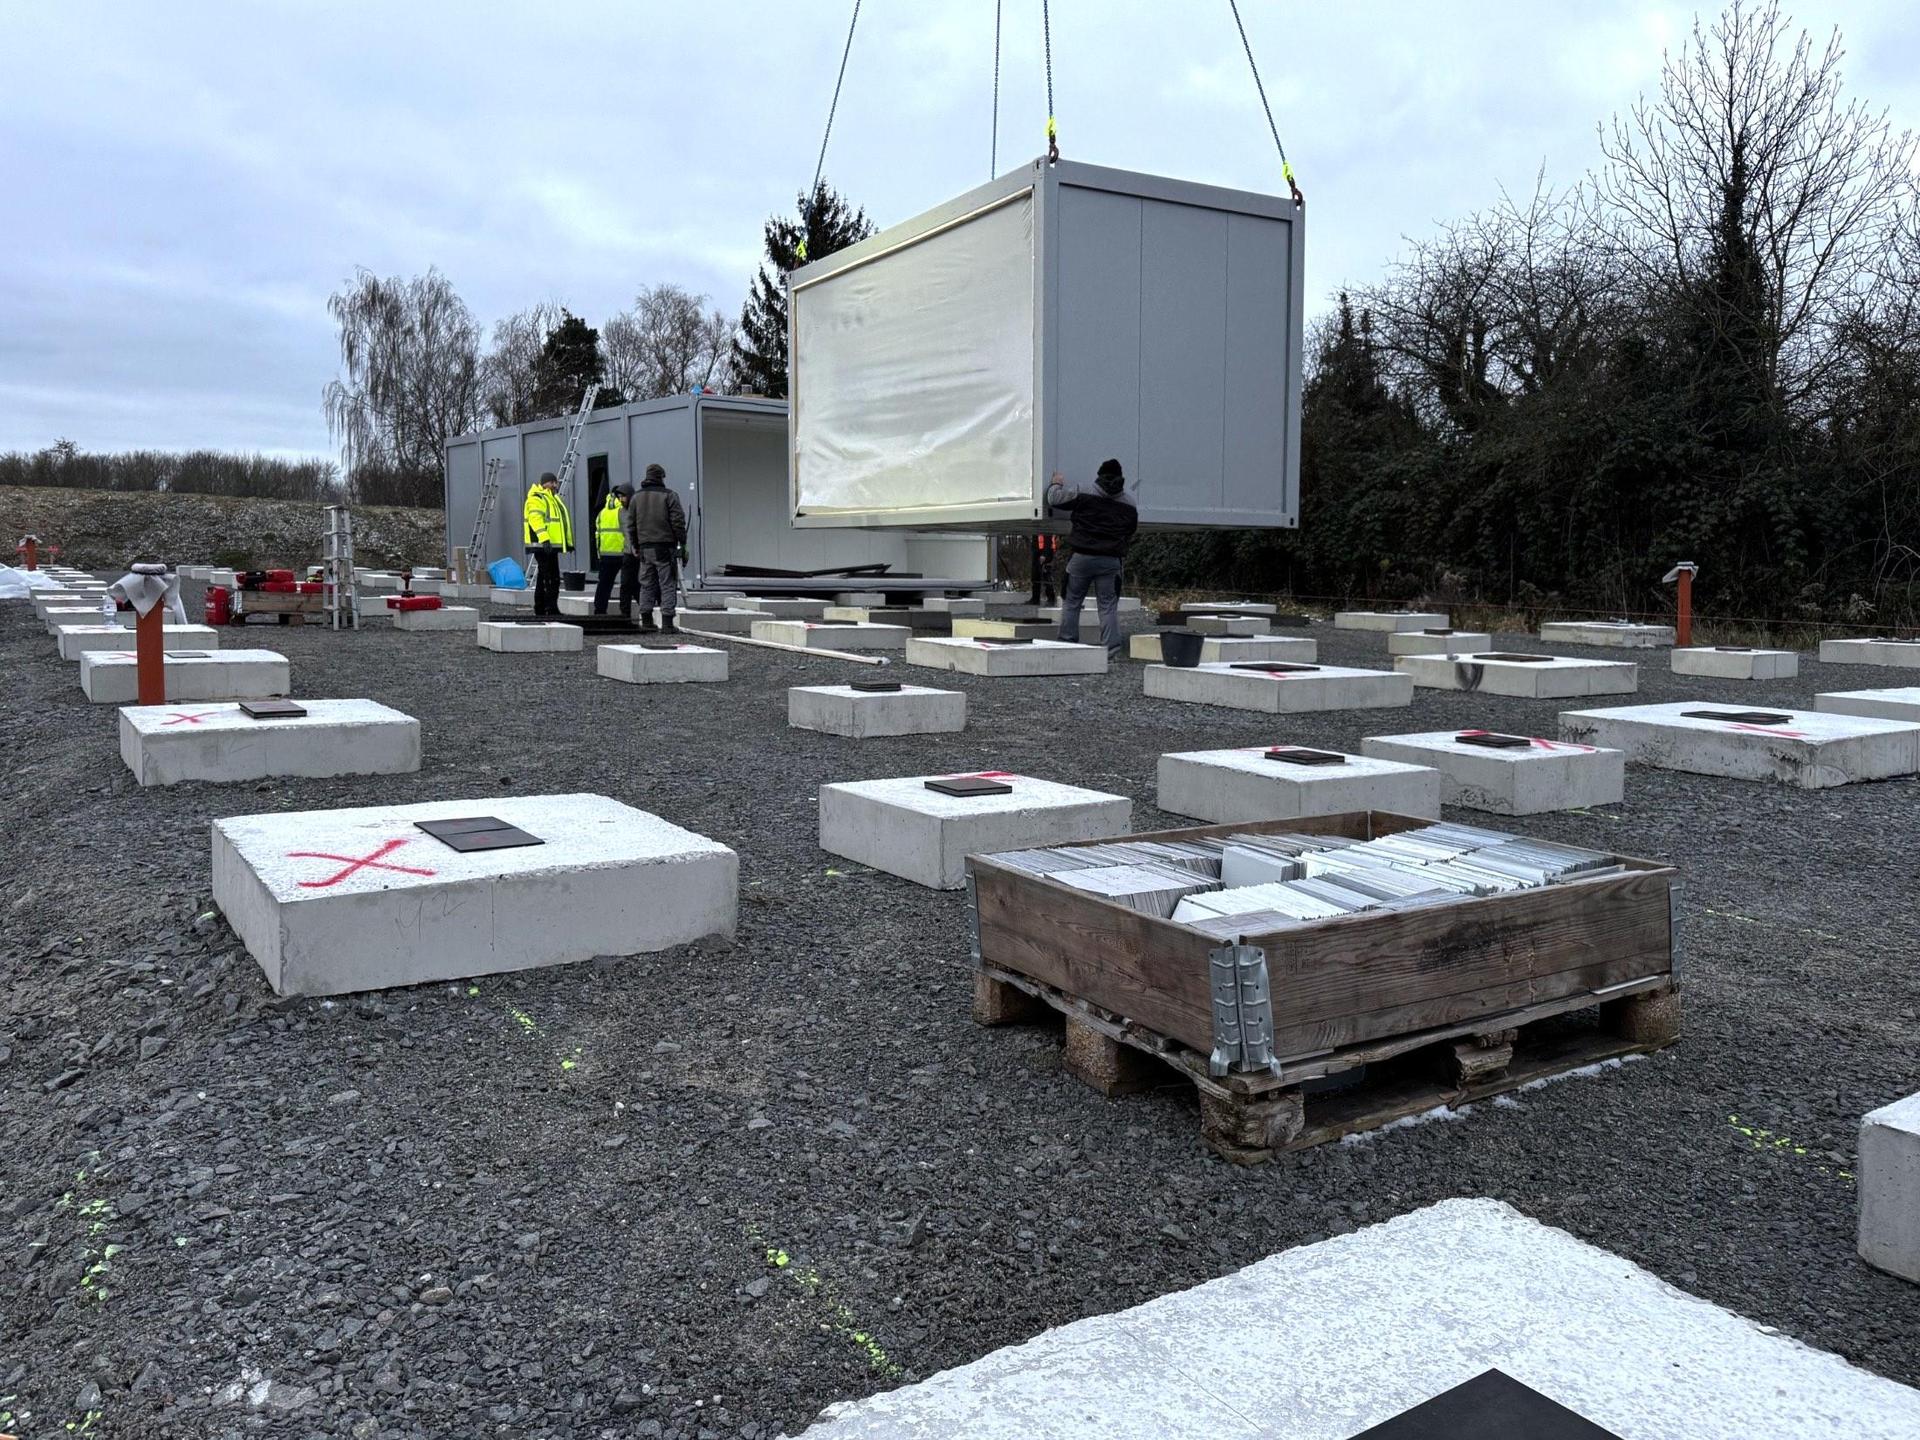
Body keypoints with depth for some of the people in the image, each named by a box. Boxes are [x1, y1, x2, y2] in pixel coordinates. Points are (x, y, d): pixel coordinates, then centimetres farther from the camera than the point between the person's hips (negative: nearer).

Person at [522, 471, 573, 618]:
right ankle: (552, 609, -13)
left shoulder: (554, 498, 22)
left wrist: (568, 541, 28)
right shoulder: (536, 499, -9)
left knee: (543, 577, 14)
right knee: (552, 578, -13)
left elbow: (560, 520, 29)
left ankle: (540, 609, 21)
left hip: (552, 545, 10)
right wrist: (544, 539, -33)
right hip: (543, 545, -10)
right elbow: (536, 519, -22)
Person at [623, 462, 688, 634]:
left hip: (645, 548, 5)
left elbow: (631, 525, 13)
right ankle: (667, 623, -7)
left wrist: (634, 546, 19)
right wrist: (682, 544, -4)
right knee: (668, 585, -3)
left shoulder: (636, 497, 11)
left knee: (647, 584, 14)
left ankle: (646, 620, 16)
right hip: (665, 547, -5)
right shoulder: (669, 496, -5)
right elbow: (678, 522, -9)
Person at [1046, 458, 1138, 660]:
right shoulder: (1129, 506, 6)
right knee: (1109, 606, 5)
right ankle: (1112, 650, -2)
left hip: (1082, 558, -2)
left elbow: (1054, 499, 0)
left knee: (1071, 603, 10)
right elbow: (1131, 535, 15)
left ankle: (1068, 645, 11)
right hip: (1111, 561, 2)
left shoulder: (1084, 497, -5)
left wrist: (1057, 484, 20)